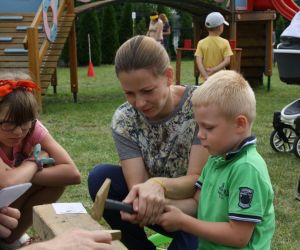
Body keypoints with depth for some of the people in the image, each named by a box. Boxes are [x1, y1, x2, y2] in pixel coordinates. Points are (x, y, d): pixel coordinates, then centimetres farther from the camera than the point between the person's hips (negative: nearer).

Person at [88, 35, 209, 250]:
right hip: (160, 204, 4)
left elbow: (198, 179, -25)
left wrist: (158, 185, -45)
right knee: (100, 177, -18)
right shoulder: (124, 120, -13)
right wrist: (138, 202, -45)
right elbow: (137, 184, -21)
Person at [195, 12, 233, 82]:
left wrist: (206, 76, -14)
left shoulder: (201, 43, -2)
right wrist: (214, 70, -12)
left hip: (206, 80, 1)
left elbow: (199, 62, -11)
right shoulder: (224, 42, -4)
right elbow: (227, 60, -12)